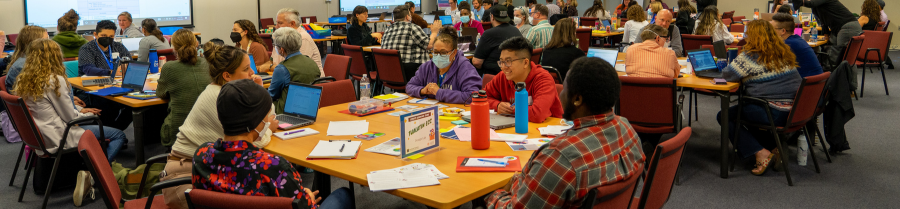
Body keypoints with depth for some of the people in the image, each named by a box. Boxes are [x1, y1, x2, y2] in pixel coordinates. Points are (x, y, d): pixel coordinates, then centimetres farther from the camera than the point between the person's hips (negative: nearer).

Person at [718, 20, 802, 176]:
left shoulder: (751, 56, -10)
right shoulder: (784, 53, 13)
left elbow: (728, 75, -9)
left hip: (772, 113, -8)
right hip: (793, 112, 8)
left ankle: (760, 153, -4)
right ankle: (774, 147, 15)